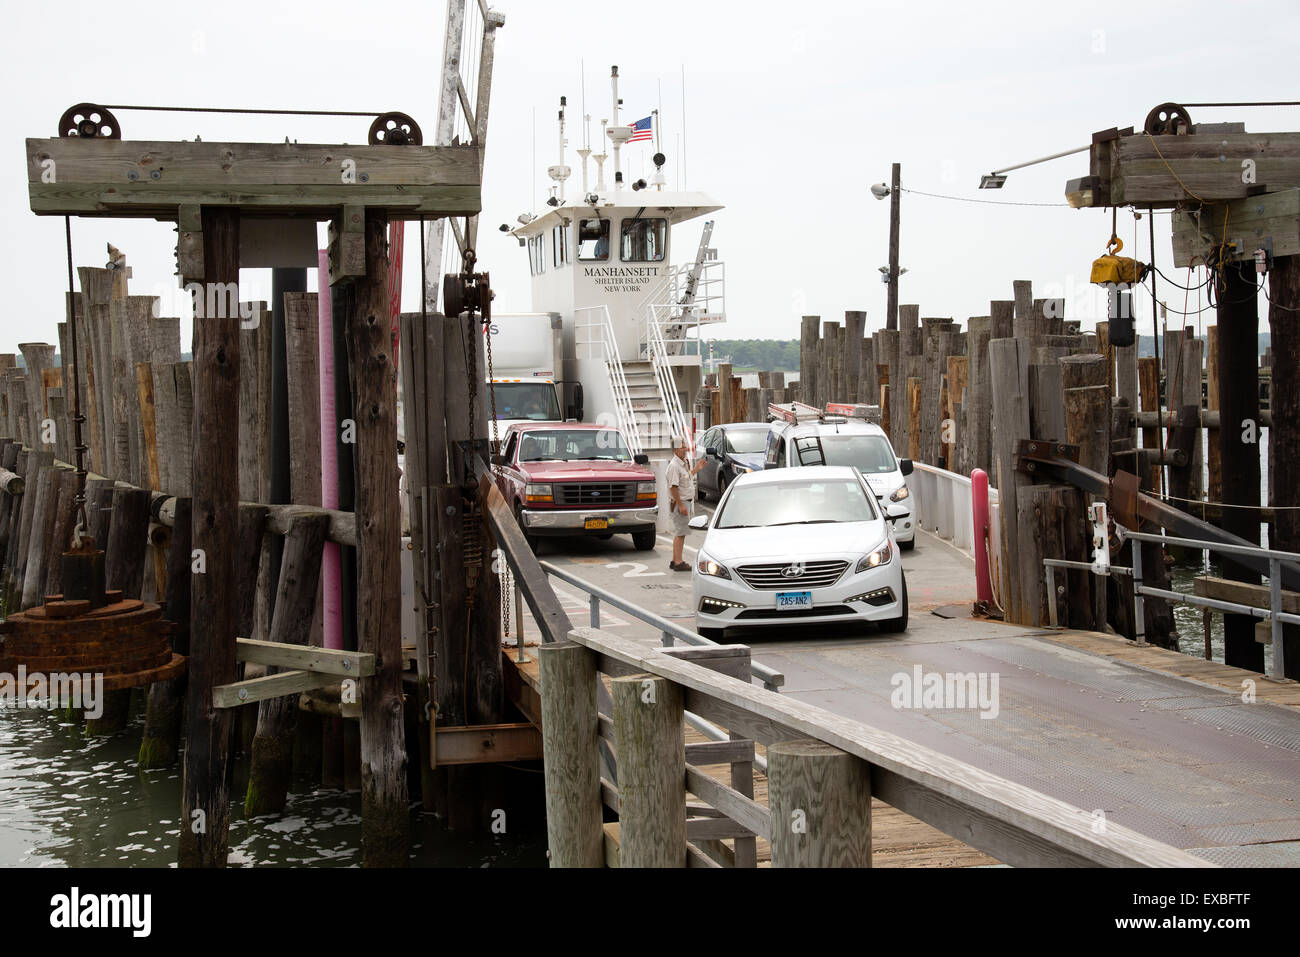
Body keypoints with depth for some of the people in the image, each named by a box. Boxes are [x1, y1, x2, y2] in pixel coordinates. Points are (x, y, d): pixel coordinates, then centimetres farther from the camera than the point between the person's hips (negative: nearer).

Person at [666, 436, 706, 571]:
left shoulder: (682, 464, 13)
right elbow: (673, 487, -23)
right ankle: (678, 563, -9)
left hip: (686, 502, 10)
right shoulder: (674, 466, -19)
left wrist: (696, 469, 26)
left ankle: (675, 561, 20)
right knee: (680, 533, -9)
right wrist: (681, 505, -25)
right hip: (680, 502, -10)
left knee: (680, 532, 14)